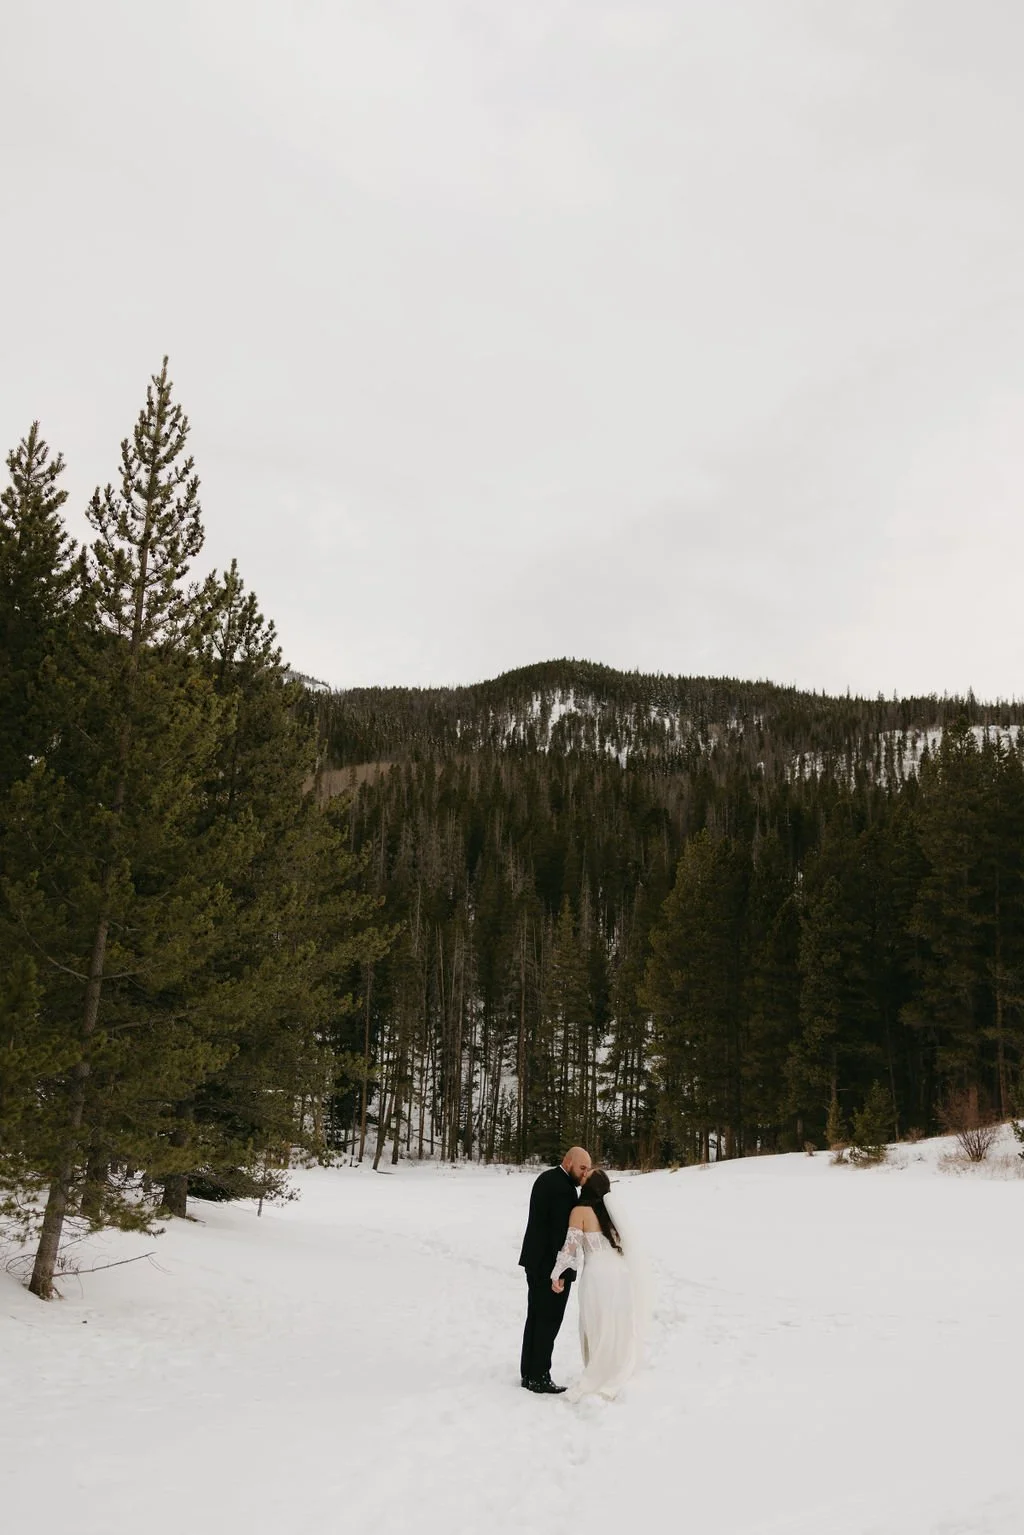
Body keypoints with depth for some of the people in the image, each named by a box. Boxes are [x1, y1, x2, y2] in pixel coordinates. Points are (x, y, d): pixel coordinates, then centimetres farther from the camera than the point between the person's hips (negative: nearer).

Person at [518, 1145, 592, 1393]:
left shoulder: (546, 1178, 9)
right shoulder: (563, 1188, -22)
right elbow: (560, 1233, -24)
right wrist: (561, 1274, -21)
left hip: (536, 1261, 9)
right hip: (551, 1266, -9)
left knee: (536, 1319, 15)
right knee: (548, 1322, 0)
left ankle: (529, 1374, 20)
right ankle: (539, 1379, 7)